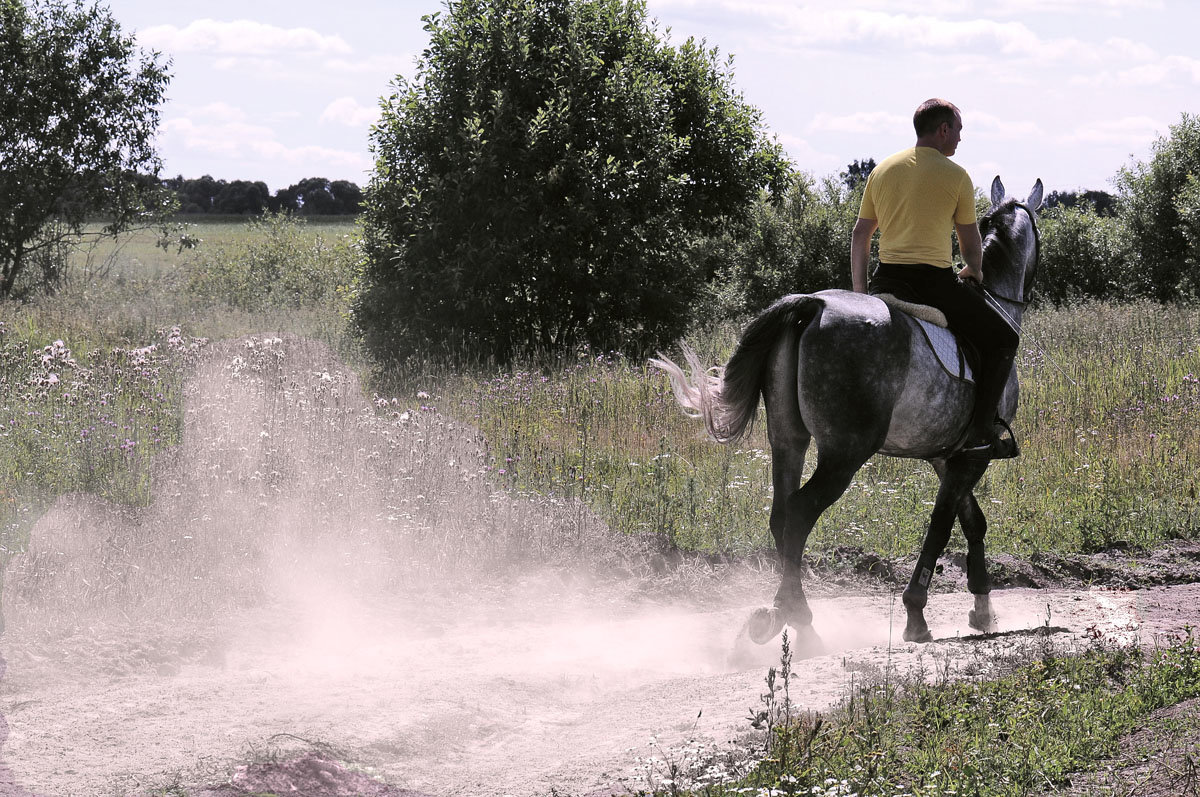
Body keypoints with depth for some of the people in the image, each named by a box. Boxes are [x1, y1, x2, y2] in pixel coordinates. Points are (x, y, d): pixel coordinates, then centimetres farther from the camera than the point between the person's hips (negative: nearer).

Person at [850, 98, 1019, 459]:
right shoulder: (955, 175, -3)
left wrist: (860, 292, 19)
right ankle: (981, 433, -4)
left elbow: (859, 235, 14)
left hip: (886, 281, 5)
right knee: (1002, 339, 7)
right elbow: (971, 244, 5)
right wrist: (974, 272, 27)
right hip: (935, 281, -5)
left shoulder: (882, 170, 12)